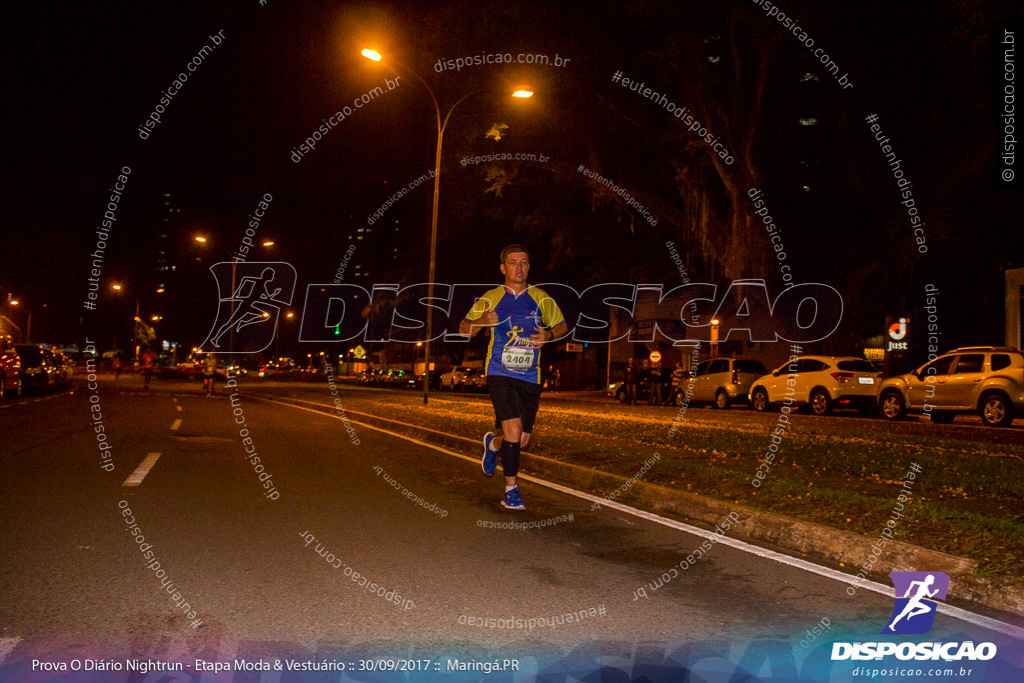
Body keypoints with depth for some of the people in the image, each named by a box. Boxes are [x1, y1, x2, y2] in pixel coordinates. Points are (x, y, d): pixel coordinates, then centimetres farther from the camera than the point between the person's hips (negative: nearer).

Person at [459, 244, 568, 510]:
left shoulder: (541, 298, 6)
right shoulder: (490, 298, 3)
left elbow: (562, 326, 18)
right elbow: (464, 329, 8)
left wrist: (548, 334, -5)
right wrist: (482, 321, -13)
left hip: (529, 377, 3)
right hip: (499, 372, -2)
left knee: (522, 440, 4)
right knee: (513, 427, -18)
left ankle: (493, 443, 40)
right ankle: (510, 489, -3)